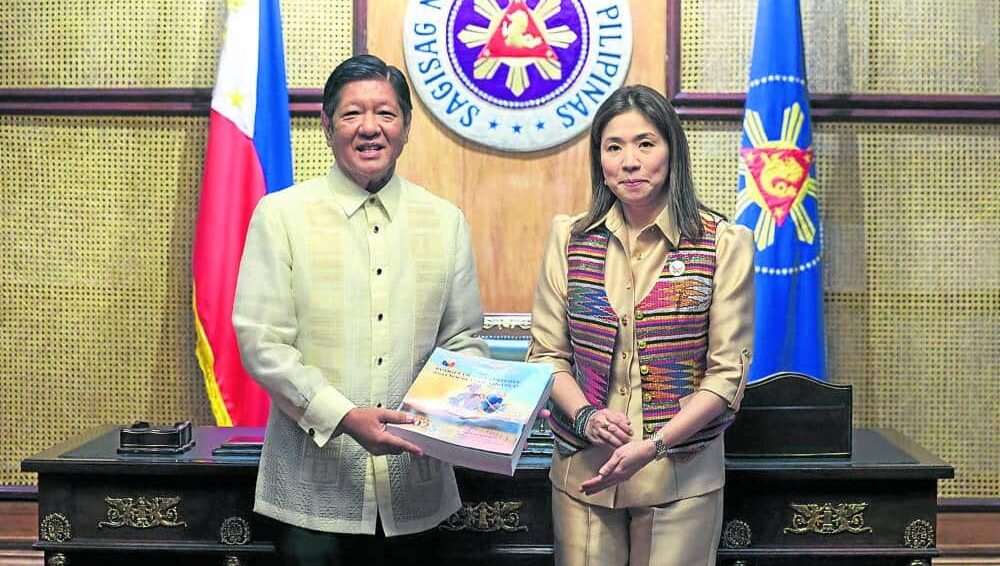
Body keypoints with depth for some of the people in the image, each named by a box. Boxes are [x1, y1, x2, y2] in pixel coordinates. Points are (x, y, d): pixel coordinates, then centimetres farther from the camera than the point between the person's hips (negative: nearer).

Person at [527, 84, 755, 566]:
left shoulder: (725, 244, -4)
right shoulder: (569, 238, 3)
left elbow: (726, 374, -6)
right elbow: (547, 353, 4)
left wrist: (654, 445, -16)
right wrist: (585, 416, -14)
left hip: (682, 476, -1)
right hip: (583, 471, 2)